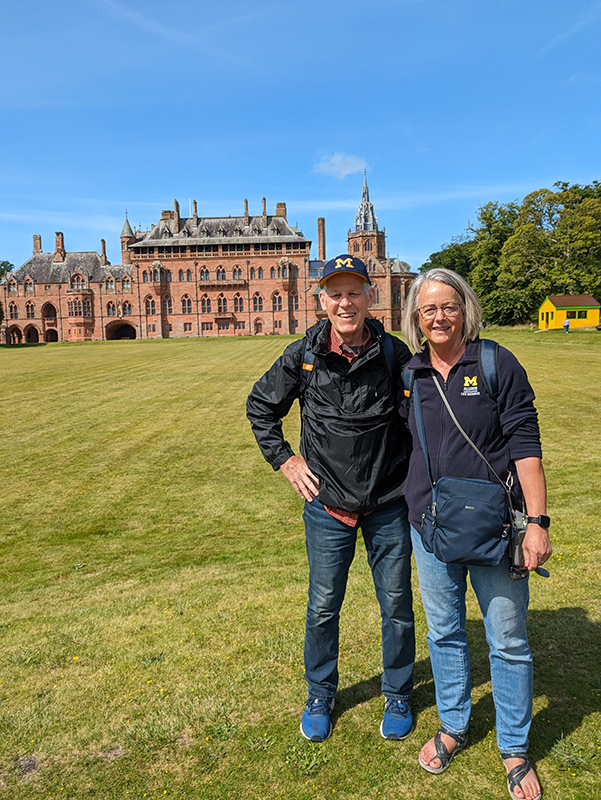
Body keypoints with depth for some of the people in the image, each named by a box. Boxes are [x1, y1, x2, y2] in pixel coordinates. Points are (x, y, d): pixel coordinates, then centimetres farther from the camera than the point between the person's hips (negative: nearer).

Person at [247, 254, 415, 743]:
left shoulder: (395, 354, -7)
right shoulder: (304, 355, -7)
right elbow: (260, 407, 8)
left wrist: (413, 475, 6)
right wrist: (284, 460, 2)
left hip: (389, 504, 1)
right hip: (328, 503, 0)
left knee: (397, 605, 13)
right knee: (323, 606, 13)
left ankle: (398, 696, 38)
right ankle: (320, 697, 38)